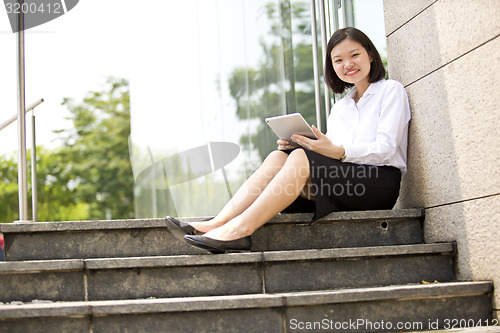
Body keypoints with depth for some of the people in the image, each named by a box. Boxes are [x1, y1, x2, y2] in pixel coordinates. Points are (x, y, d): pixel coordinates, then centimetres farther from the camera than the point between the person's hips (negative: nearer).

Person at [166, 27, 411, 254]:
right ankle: (219, 223, -34)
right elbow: (329, 153, 15)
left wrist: (338, 151, -23)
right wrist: (297, 147, -6)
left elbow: (386, 149, -7)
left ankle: (239, 228, -39)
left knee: (301, 157, -29)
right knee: (279, 156, -19)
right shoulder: (339, 108, 26)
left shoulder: (391, 90, 8)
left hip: (381, 182, -5)